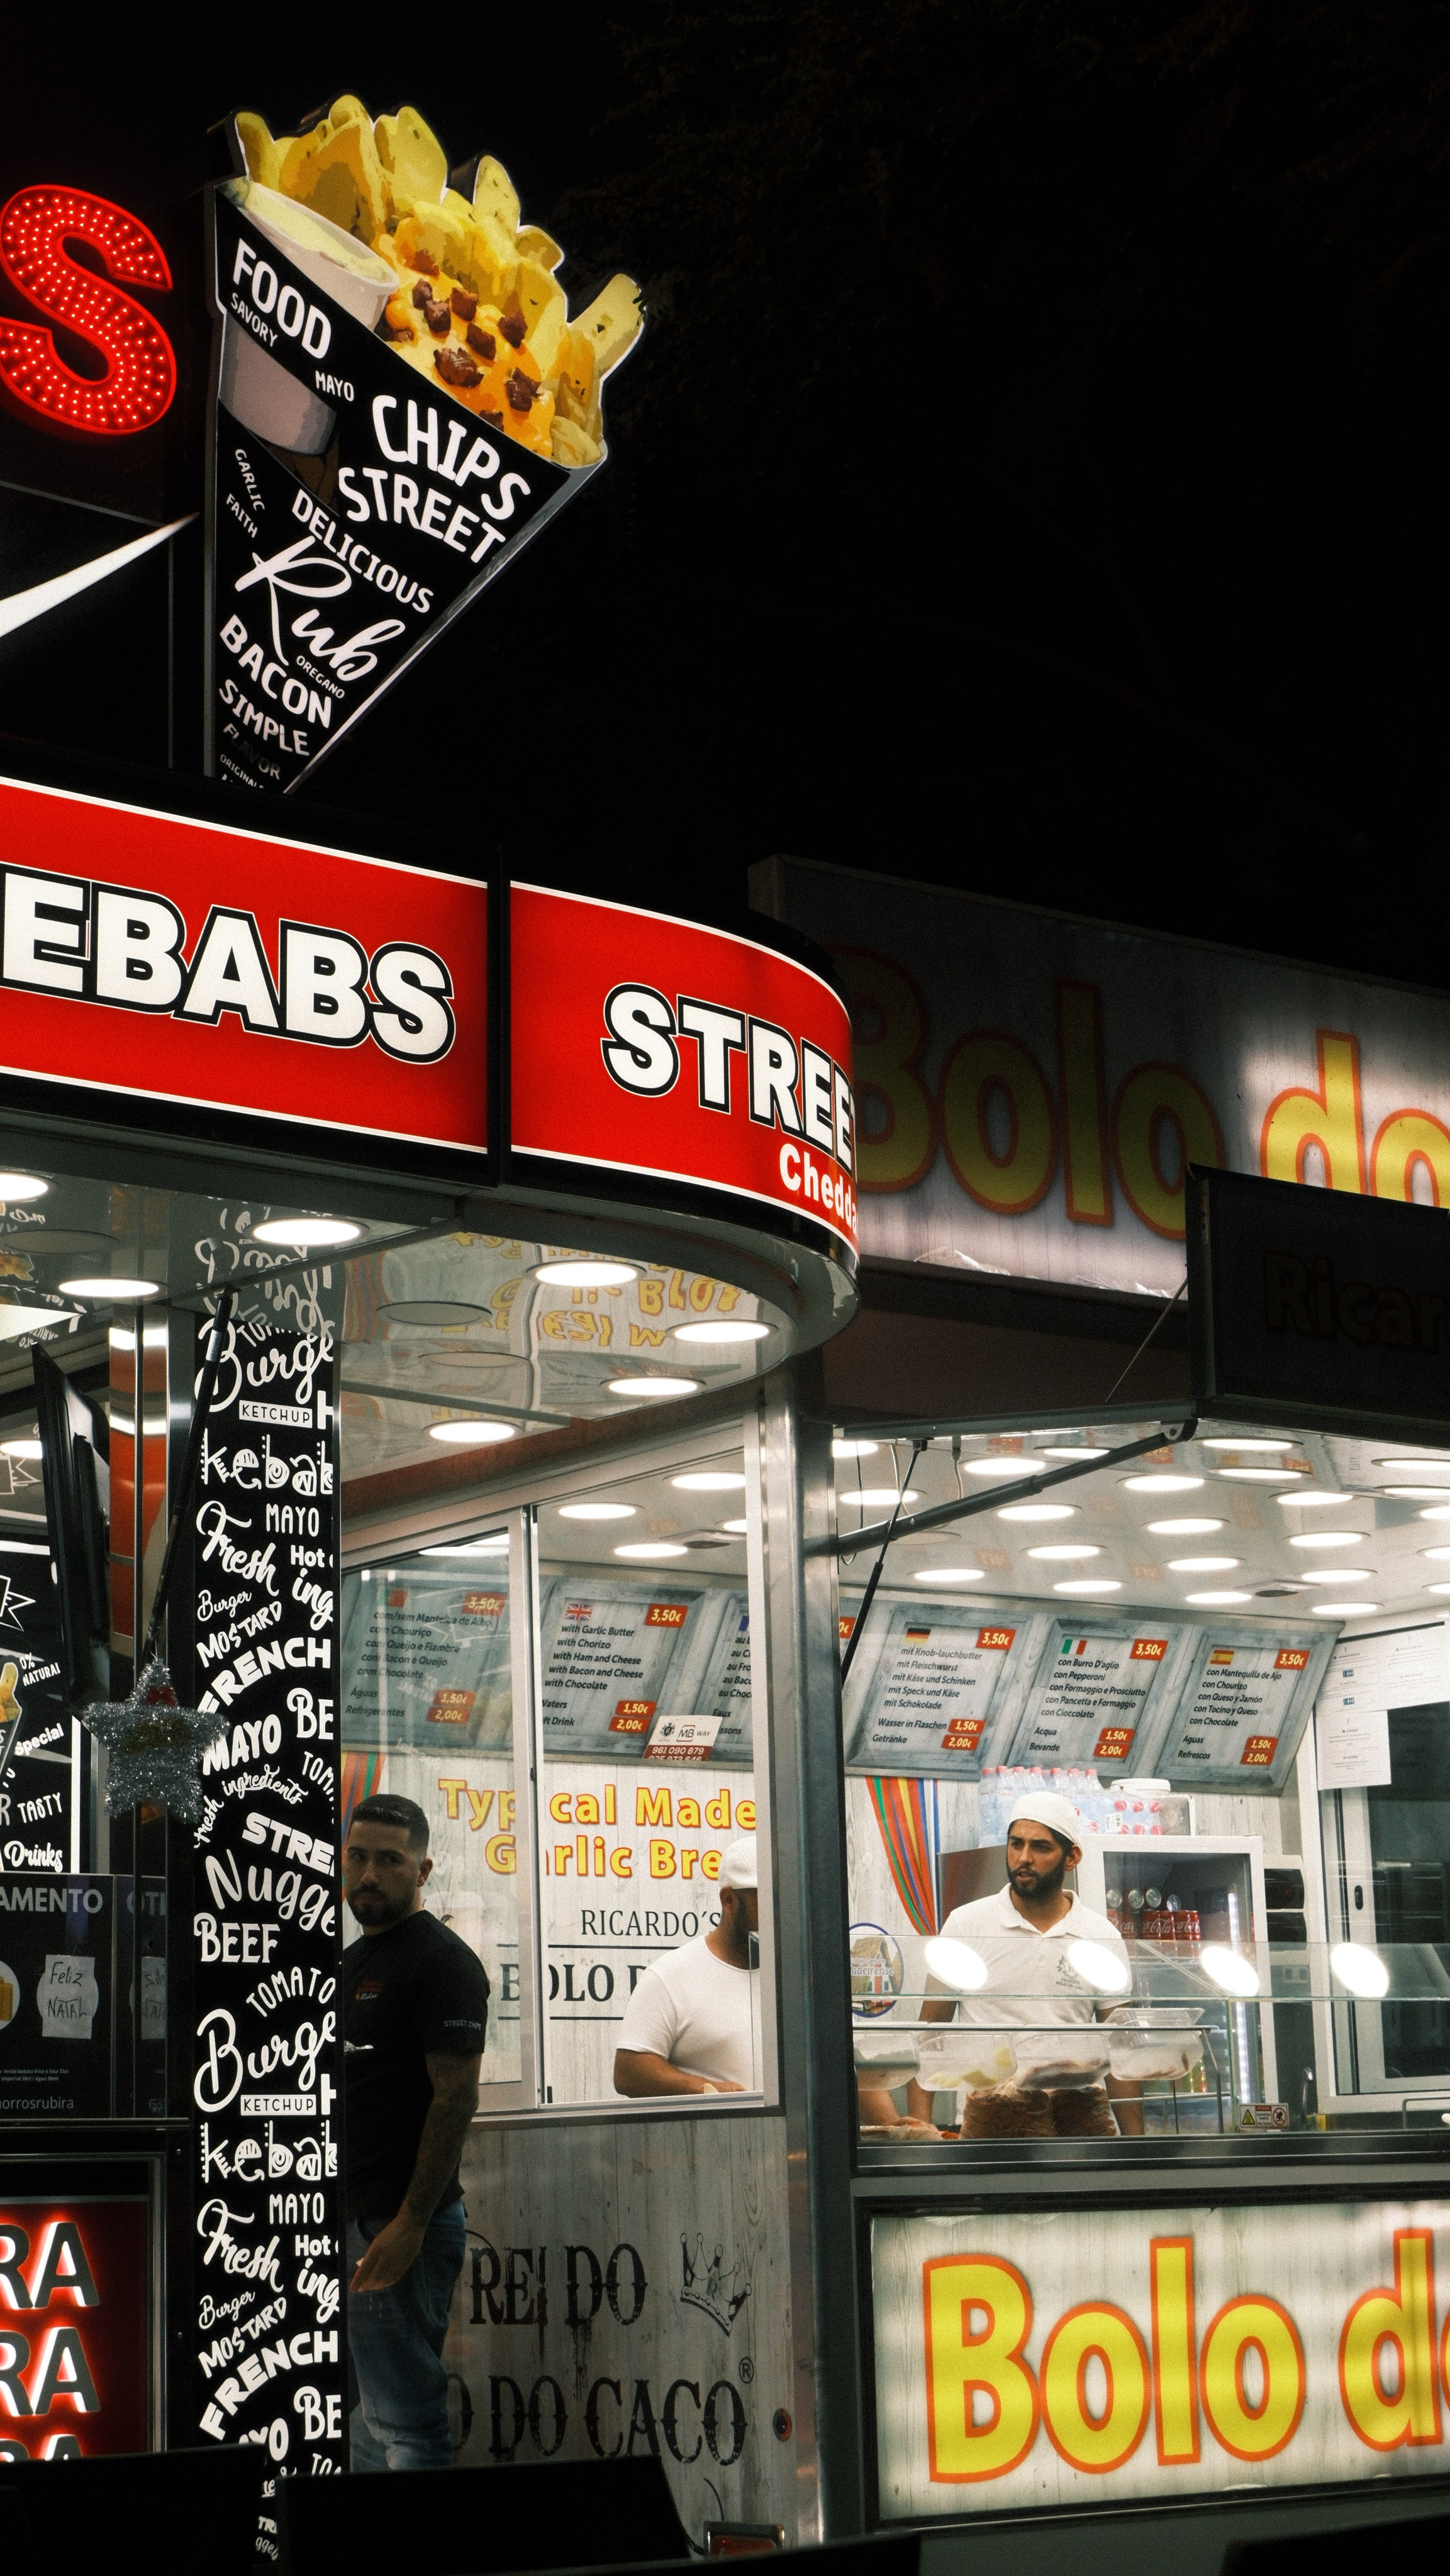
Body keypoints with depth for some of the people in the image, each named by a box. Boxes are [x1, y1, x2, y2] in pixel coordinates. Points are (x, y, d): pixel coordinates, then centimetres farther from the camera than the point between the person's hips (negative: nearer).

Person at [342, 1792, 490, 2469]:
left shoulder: (442, 1960, -9)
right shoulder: (350, 1961, 19)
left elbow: (456, 2096, -16)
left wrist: (410, 2223, -22)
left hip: (400, 2225, -9)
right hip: (348, 2219, 9)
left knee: (406, 2423, -8)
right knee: (372, 2419, 13)